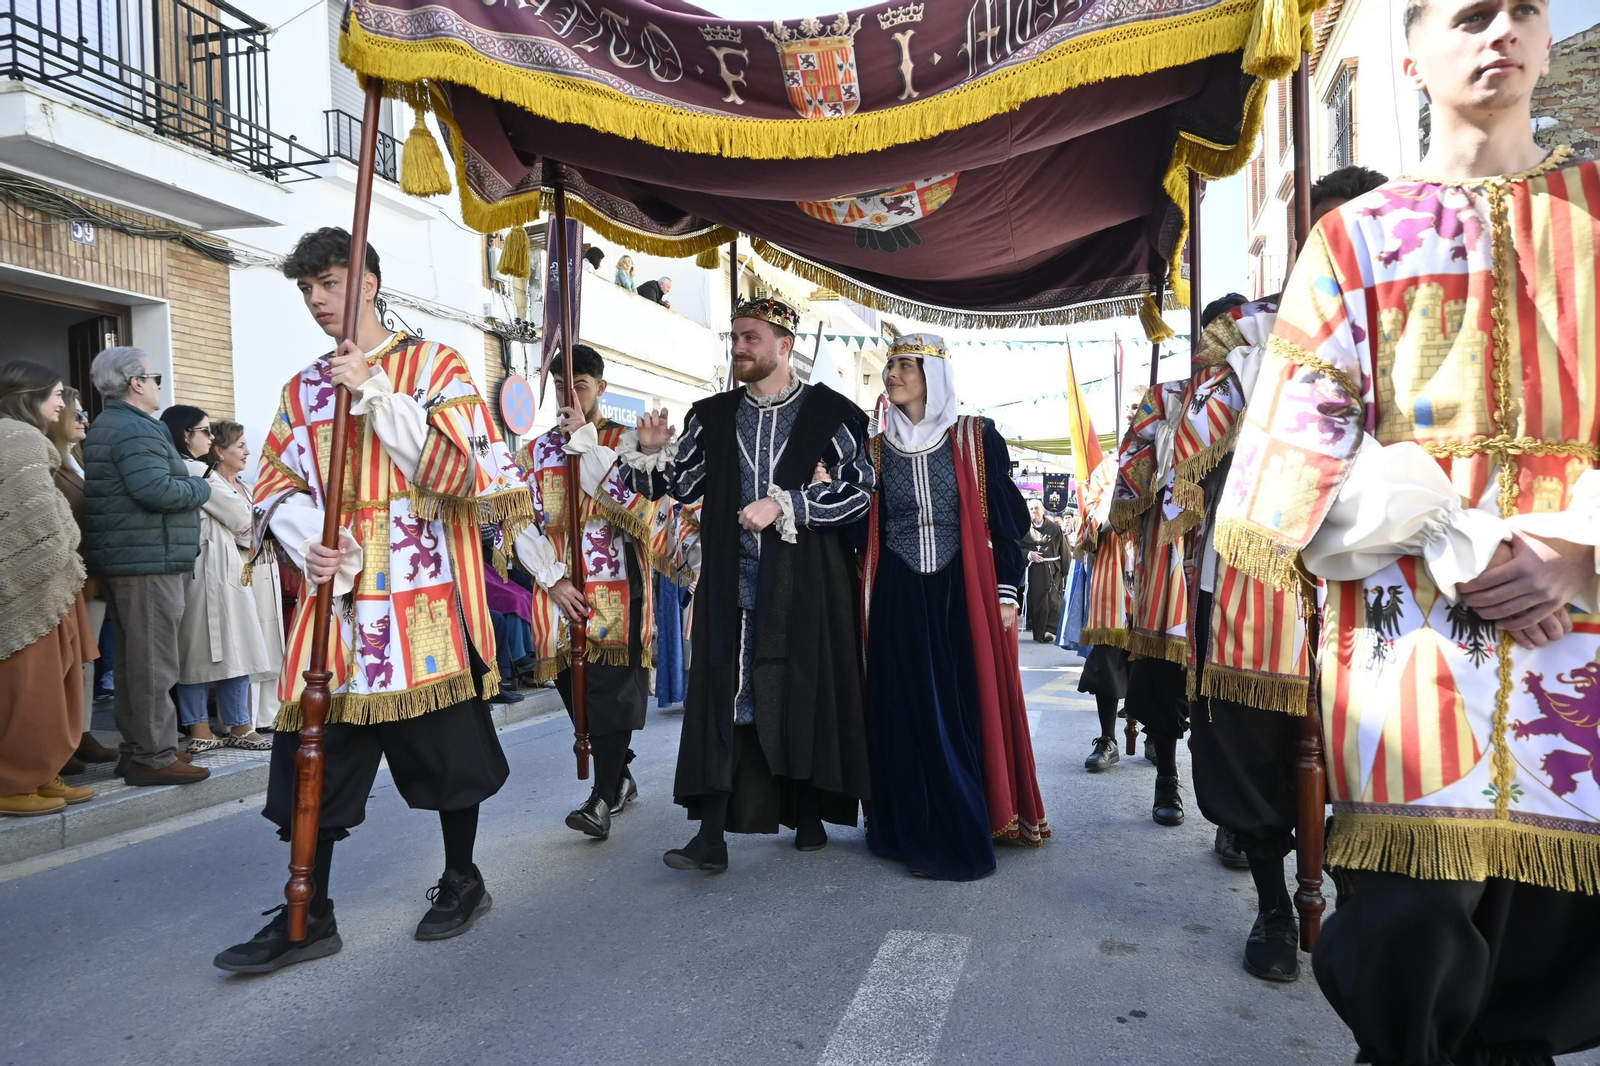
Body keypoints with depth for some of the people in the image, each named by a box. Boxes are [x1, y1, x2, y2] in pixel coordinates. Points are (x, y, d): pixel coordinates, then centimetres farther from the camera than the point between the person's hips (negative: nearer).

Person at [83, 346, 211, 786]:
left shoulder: (107, 427, 20)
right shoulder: (135, 429, -15)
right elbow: (155, 489, -27)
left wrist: (187, 483, 13)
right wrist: (200, 488, -9)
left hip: (125, 560, 11)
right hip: (149, 560, -11)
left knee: (134, 659, 15)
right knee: (153, 662, -6)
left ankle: (137, 748, 23)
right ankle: (153, 756, -1)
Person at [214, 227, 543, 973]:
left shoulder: (433, 367, 1)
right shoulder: (302, 390, 15)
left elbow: (461, 468, -11)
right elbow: (276, 485, 14)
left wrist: (375, 394, -15)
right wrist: (305, 544, -7)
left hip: (424, 600, -4)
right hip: (334, 601, 5)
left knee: (446, 744, 7)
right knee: (315, 753, 6)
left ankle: (462, 882, 28)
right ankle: (309, 917, 19)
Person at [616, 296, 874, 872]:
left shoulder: (829, 411, 0)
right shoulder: (712, 415, 12)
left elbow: (861, 487, -7)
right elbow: (682, 484, 13)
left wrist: (784, 506, -14)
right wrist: (652, 453, -7)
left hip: (805, 584, -2)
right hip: (731, 583, 3)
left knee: (805, 693, 5)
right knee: (723, 695, -2)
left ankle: (808, 815, 22)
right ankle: (711, 835, 0)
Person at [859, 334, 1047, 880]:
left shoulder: (977, 439, 1)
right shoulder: (877, 450, 9)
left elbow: (1005, 521, 1)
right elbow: (864, 531, 10)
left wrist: (1007, 592, -5)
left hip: (963, 594, -2)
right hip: (898, 602, 3)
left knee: (968, 710, 1)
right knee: (908, 716, 4)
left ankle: (964, 837, 14)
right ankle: (918, 832, 16)